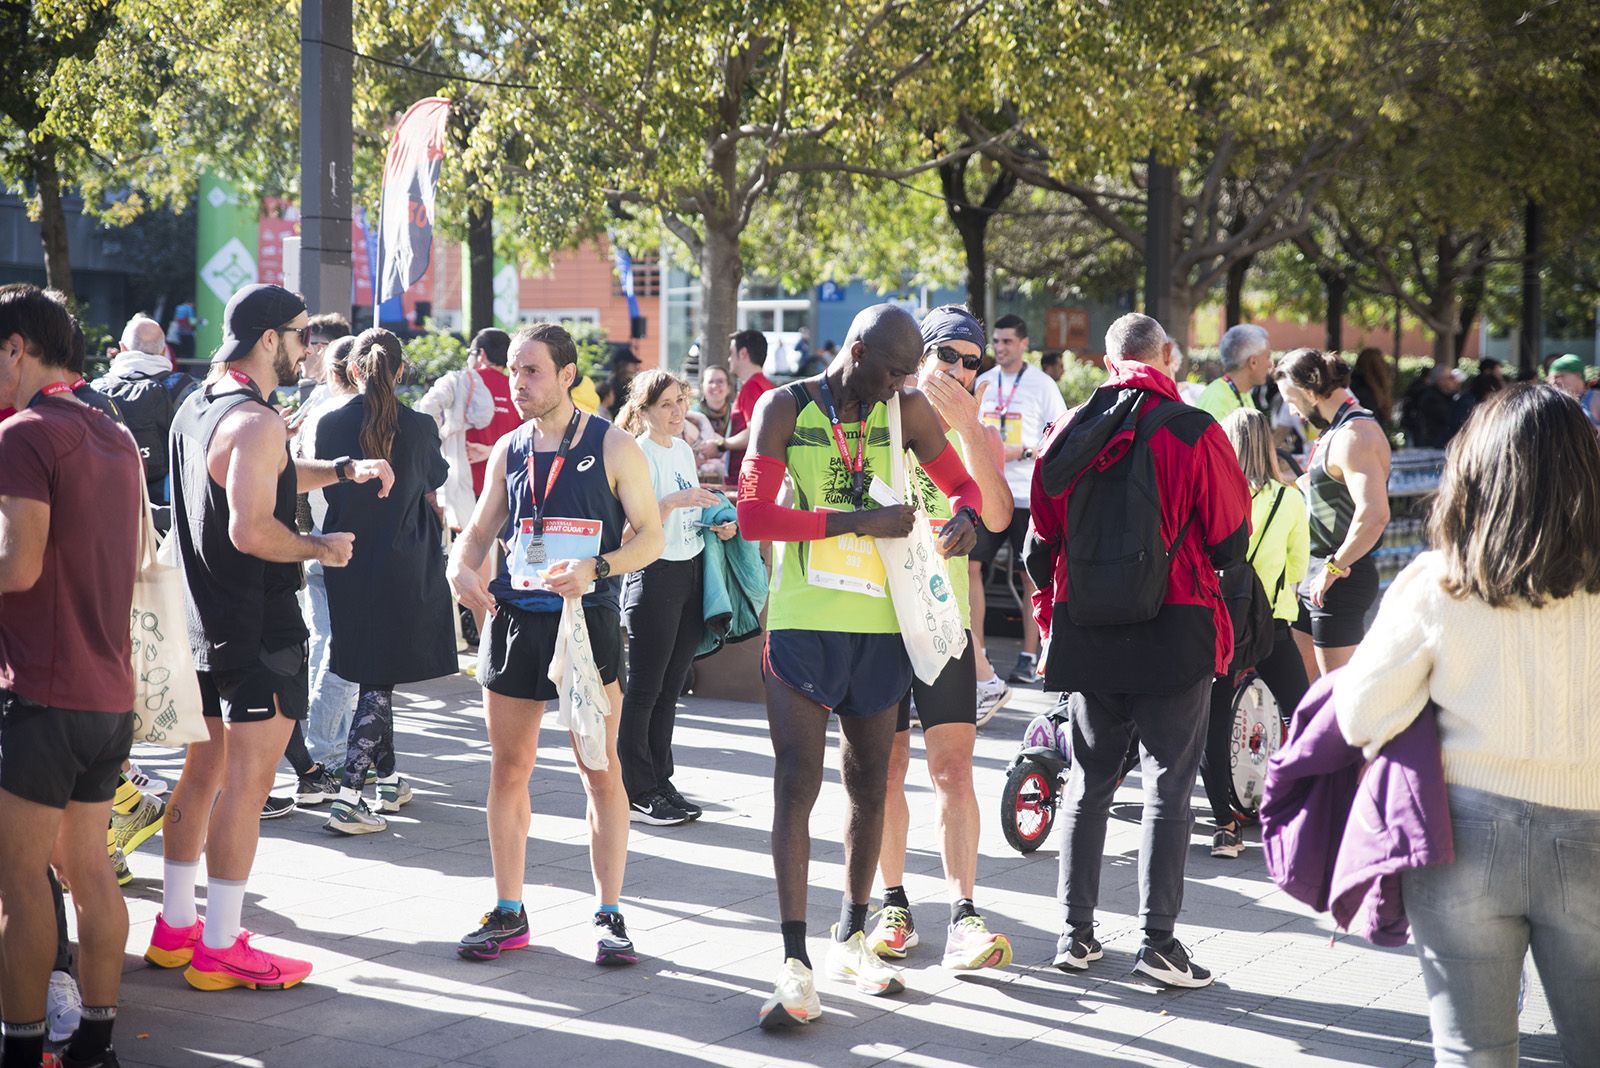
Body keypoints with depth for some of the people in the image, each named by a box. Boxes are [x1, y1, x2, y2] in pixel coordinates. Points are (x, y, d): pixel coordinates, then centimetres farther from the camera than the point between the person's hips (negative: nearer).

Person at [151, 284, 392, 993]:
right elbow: (252, 530, -26)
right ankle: (219, 949, 0)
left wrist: (344, 471, 21)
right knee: (245, 784, -4)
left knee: (202, 774, 16)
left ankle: (174, 929, 23)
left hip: (203, 624, 10)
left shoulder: (196, 408, 13)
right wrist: (322, 549, -11)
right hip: (260, 630, -10)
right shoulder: (256, 422, -18)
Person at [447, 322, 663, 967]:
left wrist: (595, 568, -19)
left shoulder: (613, 448, -3)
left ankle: (609, 916, 7)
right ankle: (508, 915, 16)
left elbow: (650, 537, -2)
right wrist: (460, 569, -5)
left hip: (587, 619, -4)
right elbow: (479, 532, 17)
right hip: (514, 619, 4)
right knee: (509, 768, 7)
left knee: (601, 771, -1)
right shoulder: (508, 451, 10)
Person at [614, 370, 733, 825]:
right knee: (644, 689, -3)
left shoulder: (683, 450, 13)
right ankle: (636, 793, 1)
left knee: (670, 688, 11)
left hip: (692, 574, 8)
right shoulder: (638, 455, -11)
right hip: (654, 577, -8)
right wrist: (673, 501, -31)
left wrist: (720, 526, 8)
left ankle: (660, 784, 18)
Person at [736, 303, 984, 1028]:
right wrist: (857, 521, -20)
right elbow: (753, 515, -13)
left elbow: (962, 482, 15)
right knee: (797, 784, -9)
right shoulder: (785, 409, -5)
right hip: (803, 622, -4)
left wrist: (964, 517, -9)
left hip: (878, 623, 4)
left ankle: (851, 939, 29)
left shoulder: (906, 411, 5)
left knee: (869, 784, 13)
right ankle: (795, 963, -7)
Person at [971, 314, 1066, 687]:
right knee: (970, 565, -4)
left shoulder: (1042, 384, -2)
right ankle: (976, 656, 2)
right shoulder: (982, 383, 12)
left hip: (1027, 495, -4)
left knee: (1032, 573, 2)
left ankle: (1029, 658, 9)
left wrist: (1022, 452, -16)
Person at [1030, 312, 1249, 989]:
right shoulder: (1195, 433, -10)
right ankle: (1158, 940, 2)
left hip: (1086, 629, 4)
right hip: (1174, 629, -3)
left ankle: (1075, 933, 17)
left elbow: (1041, 540, 7)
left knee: (1088, 781, 14)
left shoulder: (1068, 432, 1)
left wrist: (1049, 616, 21)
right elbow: (1231, 544, -5)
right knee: (1168, 787, 3)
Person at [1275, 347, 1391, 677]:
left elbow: (1374, 513, -32)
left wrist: (1334, 567, -23)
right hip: (1315, 572, 11)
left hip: (1341, 579, -11)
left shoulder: (1354, 436, -20)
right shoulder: (1334, 430, 13)